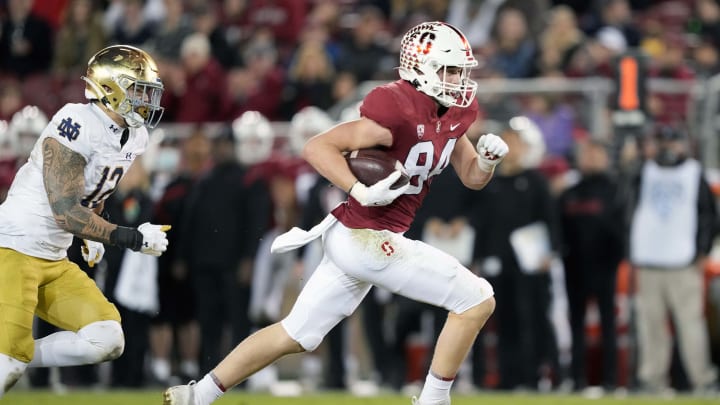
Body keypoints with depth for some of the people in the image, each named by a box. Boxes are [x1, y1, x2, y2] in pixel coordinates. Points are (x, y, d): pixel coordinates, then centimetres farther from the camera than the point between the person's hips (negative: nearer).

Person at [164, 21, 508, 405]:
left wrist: (488, 158, -5)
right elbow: (317, 146, -20)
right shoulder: (398, 112, -20)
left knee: (294, 336, 14)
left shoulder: (452, 113, 8)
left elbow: (472, 178, 16)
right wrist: (362, 193, -28)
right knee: (477, 300, -6)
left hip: (352, 238, 9)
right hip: (368, 240, -9)